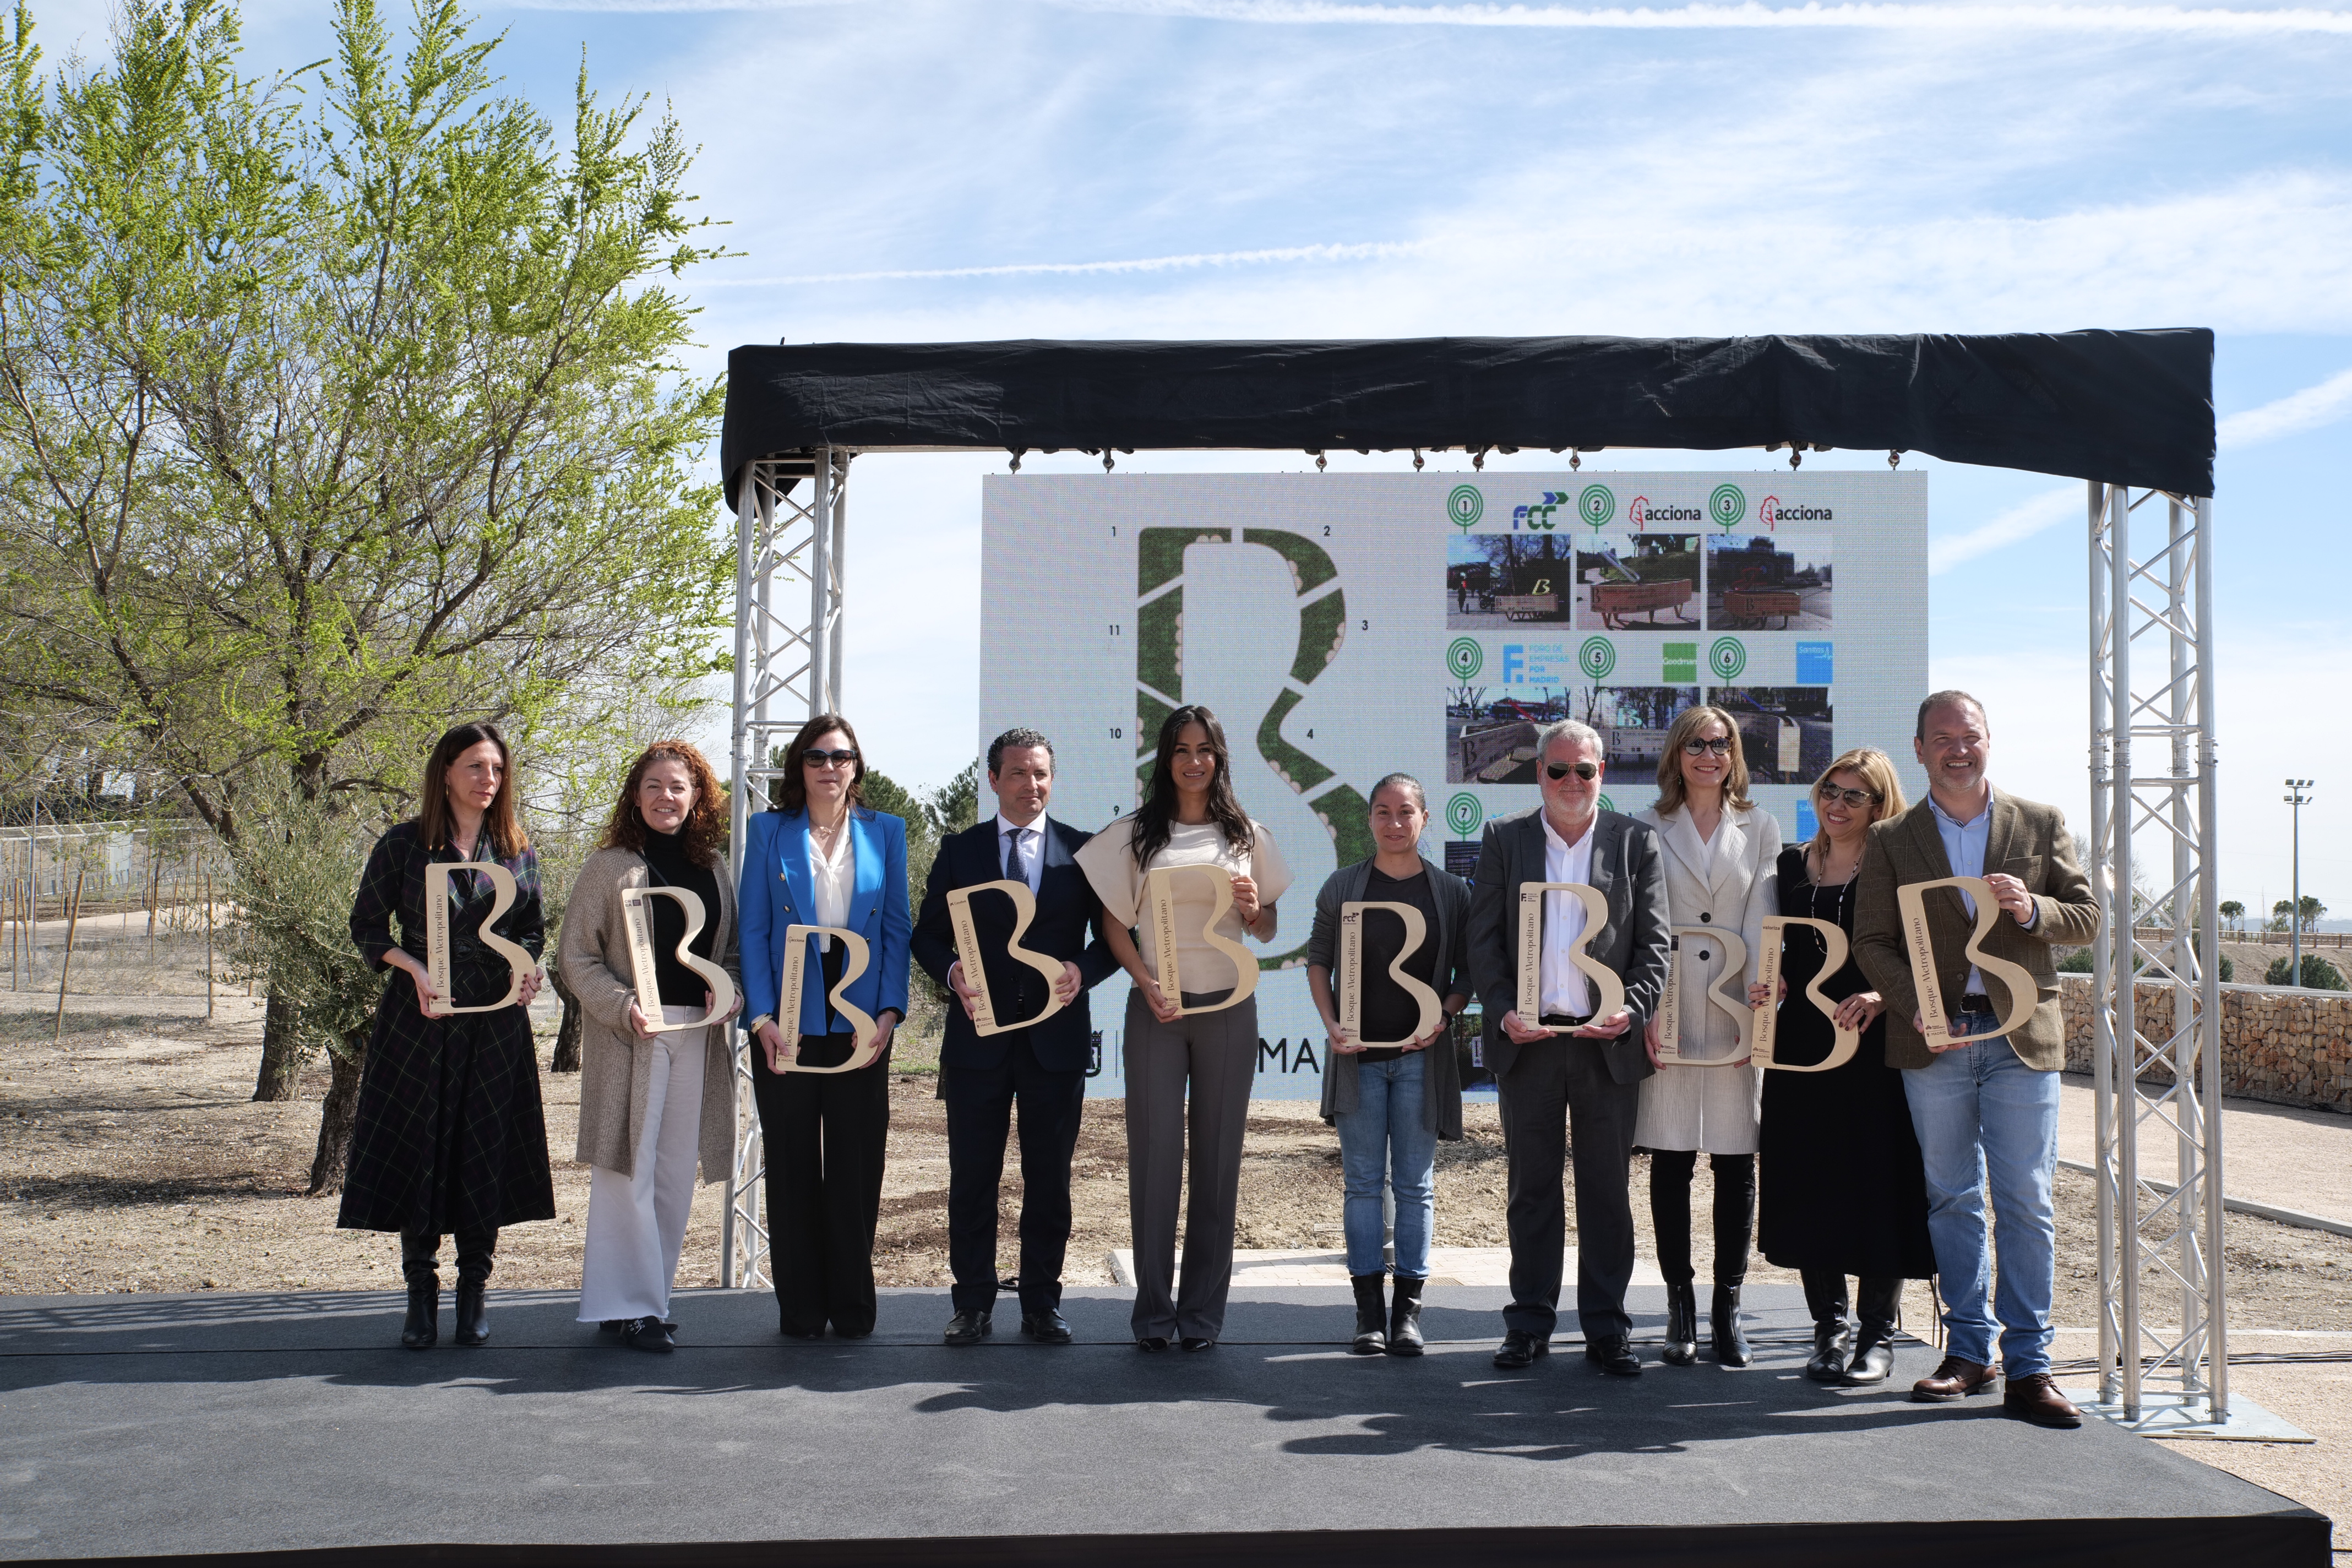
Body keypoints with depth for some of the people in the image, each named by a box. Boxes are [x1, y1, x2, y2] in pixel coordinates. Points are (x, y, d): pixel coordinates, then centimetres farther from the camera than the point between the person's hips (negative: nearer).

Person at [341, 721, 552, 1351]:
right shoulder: (404, 845, 0)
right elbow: (366, 924, 4)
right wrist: (414, 967, -12)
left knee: (487, 1152, 3)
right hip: (419, 1017, -2)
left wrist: (526, 967, -6)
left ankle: (475, 1288, 16)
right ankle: (421, 1293, 12)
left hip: (497, 1021, 2)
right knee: (416, 1150, 1)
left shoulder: (518, 853, 7)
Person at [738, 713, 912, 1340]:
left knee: (857, 1164, 3)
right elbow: (753, 929, 2)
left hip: (859, 1023, 1)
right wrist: (762, 1017, -9)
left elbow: (898, 929, 6)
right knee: (793, 1165, 5)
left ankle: (853, 1304, 14)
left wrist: (889, 1011, -6)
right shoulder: (769, 831, 7)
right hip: (788, 1024, -1)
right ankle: (799, 1306, 14)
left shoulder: (885, 832, 9)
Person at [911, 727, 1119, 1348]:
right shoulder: (959, 850, 8)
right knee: (972, 1176, 4)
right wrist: (951, 970, -13)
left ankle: (1042, 1303, 17)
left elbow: (1113, 934, 6)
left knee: (1049, 1178, 7)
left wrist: (1084, 970, -13)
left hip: (1058, 1036, 0)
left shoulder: (1084, 850, 7)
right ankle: (973, 1303, 15)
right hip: (978, 1037, 0)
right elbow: (927, 934, 7)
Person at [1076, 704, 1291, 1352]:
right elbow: (1112, 921, 3)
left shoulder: (1247, 836, 9)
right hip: (1156, 1006, -1)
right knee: (1155, 1153, -2)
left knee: (1217, 1154, 4)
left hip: (1228, 1007, 1)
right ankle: (1153, 1308, 6)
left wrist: (1252, 907, -9)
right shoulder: (1135, 834, 5)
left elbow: (1267, 932, 14)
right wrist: (1146, 982, -11)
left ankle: (1203, 1309, 11)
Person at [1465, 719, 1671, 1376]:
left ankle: (1606, 1330, 15)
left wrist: (1632, 1010, -13)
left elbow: (1654, 944, 2)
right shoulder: (1504, 839, 6)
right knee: (1532, 1188, 8)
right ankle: (1529, 1326, 17)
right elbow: (1483, 940, 4)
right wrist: (1503, 1012, -10)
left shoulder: (1637, 842, 5)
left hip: (1608, 1043, 0)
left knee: (1607, 1191, 6)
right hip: (1528, 1040, 1)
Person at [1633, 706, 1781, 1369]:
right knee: (1670, 1162, 1)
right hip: (1667, 1013, -1)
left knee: (1737, 1164, 2)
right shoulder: (1648, 830, 8)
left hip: (1735, 1017, 1)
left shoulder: (1760, 829, 11)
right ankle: (1680, 1307, 9)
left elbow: (1762, 920, 2)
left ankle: (1728, 1306, 11)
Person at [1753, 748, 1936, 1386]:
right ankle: (1830, 1328, 18)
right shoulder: (1790, 865, 12)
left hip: (1877, 1046, -4)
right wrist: (1773, 986, -1)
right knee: (1809, 1184, 6)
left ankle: (1876, 1334, 11)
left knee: (1878, 1183, -1)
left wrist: (1880, 996, -21)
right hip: (1803, 1046, 4)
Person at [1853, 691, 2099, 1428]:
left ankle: (2028, 1367, 4)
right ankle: (1969, 1351, 18)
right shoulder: (1891, 840, 7)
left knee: (2027, 1203, -2)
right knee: (1952, 1200, 8)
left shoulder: (2042, 823, 8)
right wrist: (1917, 1010, -14)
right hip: (1932, 1038, 1)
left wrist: (2033, 910, -15)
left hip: (2022, 1036, -1)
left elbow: (2088, 919, 6)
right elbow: (1872, 942, 2)